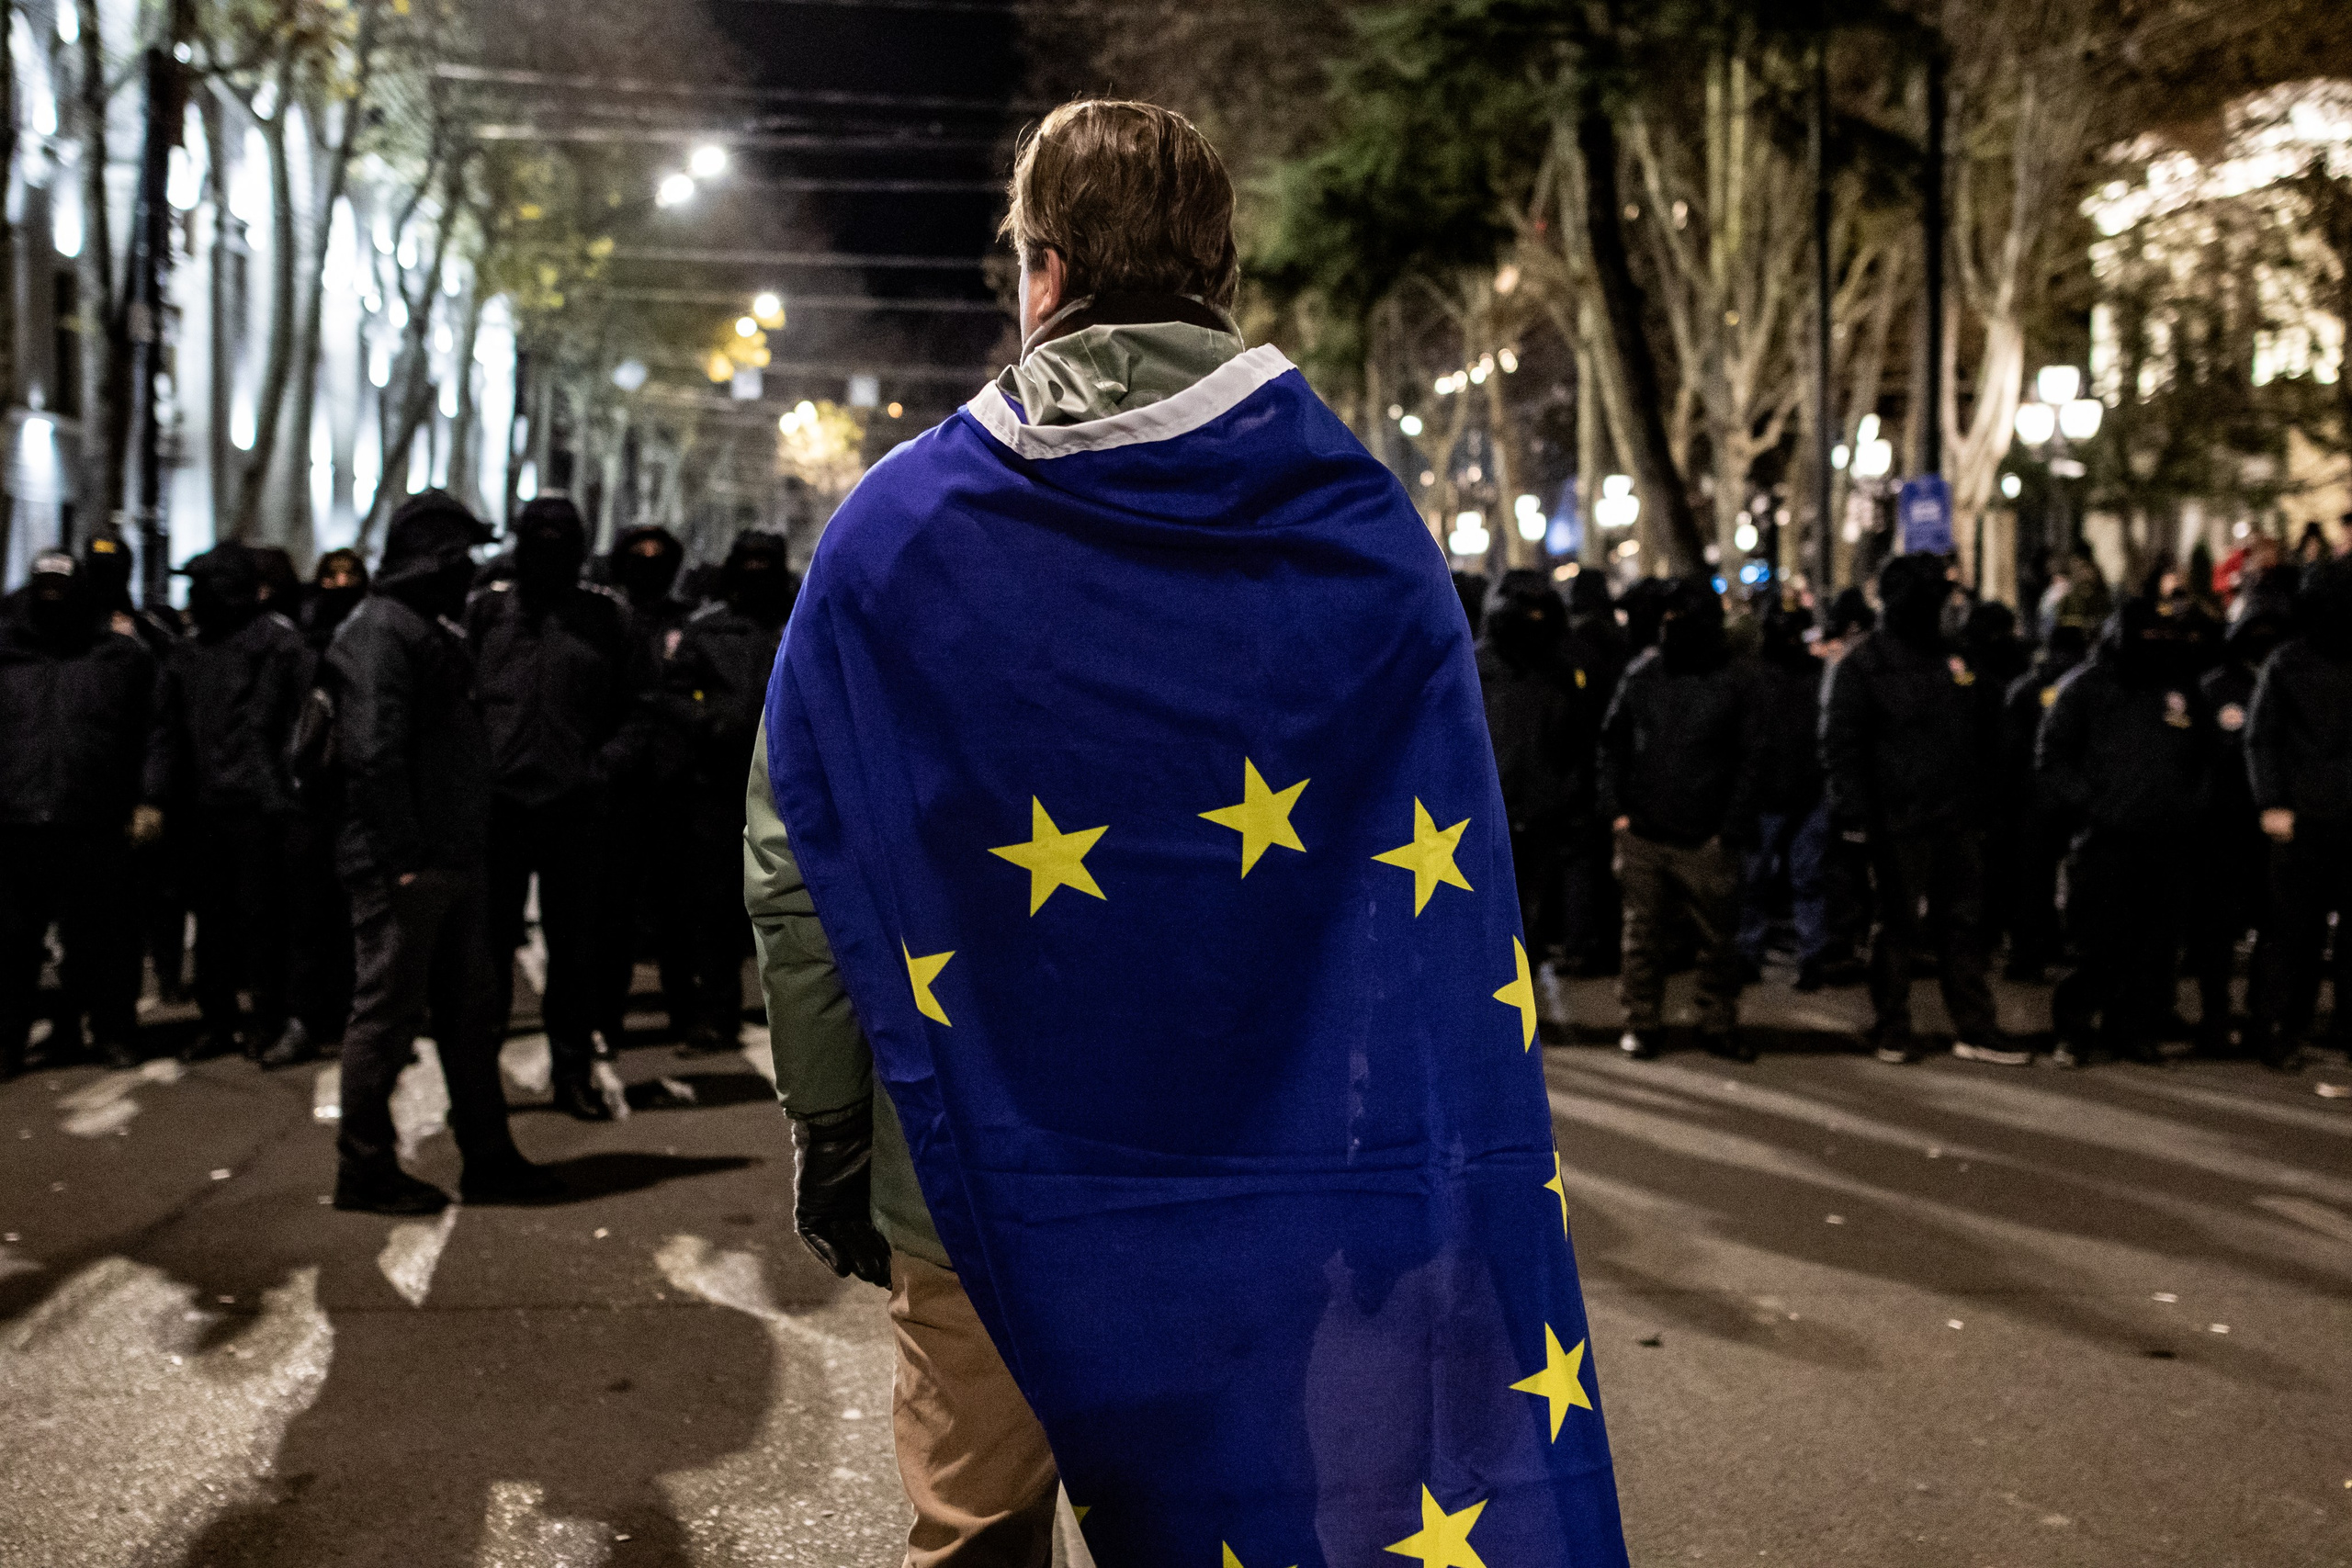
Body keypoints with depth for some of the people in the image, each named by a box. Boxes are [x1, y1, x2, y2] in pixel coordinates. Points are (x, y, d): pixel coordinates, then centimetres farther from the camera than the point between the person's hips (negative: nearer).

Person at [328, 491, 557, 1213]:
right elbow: (374, 754, -21)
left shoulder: (429, 631, 19)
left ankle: (488, 1159, 22)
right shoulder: (380, 631, -13)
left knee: (470, 1011, 14)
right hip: (404, 867, -10)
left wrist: (466, 848, 17)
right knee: (387, 1014, -1)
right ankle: (365, 1172, 8)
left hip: (452, 859, 10)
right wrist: (403, 856, -24)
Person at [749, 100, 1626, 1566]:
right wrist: (1401, 1152, 4)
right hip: (1288, 1193, 1)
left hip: (984, 1186, -1)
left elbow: (798, 872, -3)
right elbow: (1446, 887, -4)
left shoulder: (897, 529, -5)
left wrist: (833, 1133, 6)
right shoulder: (1367, 530, -2)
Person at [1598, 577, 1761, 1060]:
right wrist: (1615, 806, 4)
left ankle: (1719, 1025, 20)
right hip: (1641, 835, 2)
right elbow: (1613, 741, 14)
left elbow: (1750, 762, 0)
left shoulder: (1734, 684, -1)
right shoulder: (1641, 675, 6)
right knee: (1642, 934, 8)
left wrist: (1732, 833, -6)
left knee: (1718, 939, 6)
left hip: (1705, 840, -2)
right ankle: (1642, 1022, 20)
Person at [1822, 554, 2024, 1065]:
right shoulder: (1863, 666, -7)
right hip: (1900, 822, -6)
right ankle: (1892, 1032, 15)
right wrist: (1855, 811, -20)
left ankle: (1977, 1030, 16)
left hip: (1959, 819, 6)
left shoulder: (1953, 658, 12)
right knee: (1899, 924, 3)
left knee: (1965, 924, 9)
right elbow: (1840, 746, -11)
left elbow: (1987, 721, 22)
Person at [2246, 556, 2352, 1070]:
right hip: (2304, 817, -2)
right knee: (2294, 928, 3)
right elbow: (2261, 737, 1)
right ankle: (2281, 1031, 10)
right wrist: (2271, 803, -8)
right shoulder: (2289, 662, 3)